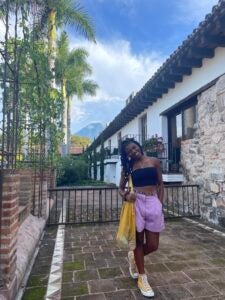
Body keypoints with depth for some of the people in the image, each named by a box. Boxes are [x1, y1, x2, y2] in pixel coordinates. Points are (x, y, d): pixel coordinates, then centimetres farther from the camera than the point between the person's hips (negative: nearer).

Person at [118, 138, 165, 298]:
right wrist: (125, 196, -14)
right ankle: (142, 278, 28)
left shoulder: (154, 161, 6)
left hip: (153, 203, 1)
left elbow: (160, 184, 9)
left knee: (153, 245, 5)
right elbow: (121, 188, 9)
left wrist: (160, 204, 2)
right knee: (139, 241, 8)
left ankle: (134, 257, 38)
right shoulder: (128, 167, 6)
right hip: (136, 203, -1)